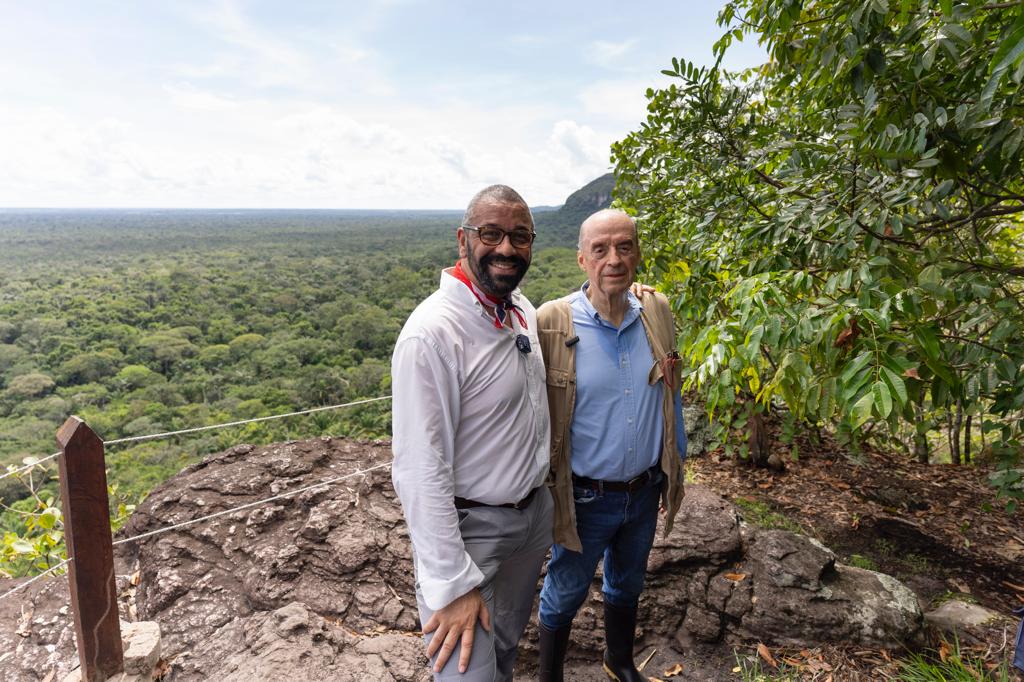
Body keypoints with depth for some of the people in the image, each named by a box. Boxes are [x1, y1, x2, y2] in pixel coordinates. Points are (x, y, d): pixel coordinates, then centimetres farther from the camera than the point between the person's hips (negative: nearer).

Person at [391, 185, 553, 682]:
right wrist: (451, 583, -23)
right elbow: (420, 469, -26)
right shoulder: (432, 332, -26)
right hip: (468, 528, -7)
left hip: (535, 512, 8)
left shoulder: (525, 310, 0)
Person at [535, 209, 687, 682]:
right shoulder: (552, 323, -20)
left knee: (627, 585, 27)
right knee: (564, 595, 18)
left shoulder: (658, 313, -6)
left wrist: (676, 465, 11)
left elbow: (671, 396, 6)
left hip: (645, 492, 5)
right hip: (585, 498, -4)